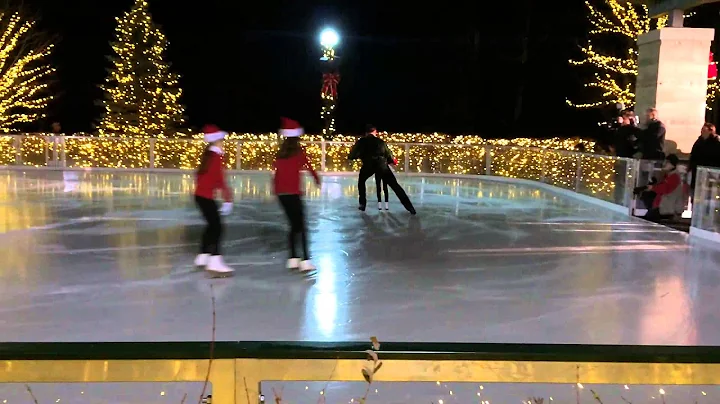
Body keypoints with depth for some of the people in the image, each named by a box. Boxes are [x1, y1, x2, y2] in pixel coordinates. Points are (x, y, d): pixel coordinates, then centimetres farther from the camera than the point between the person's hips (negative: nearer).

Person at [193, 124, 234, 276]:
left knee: (212, 225, 18)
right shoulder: (216, 157, -15)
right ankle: (215, 262, -15)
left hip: (201, 195, 9)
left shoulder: (207, 155, 11)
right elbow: (220, 180, -18)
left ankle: (203, 257, 25)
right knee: (217, 227, -10)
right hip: (207, 197, -9)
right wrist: (228, 199, -15)